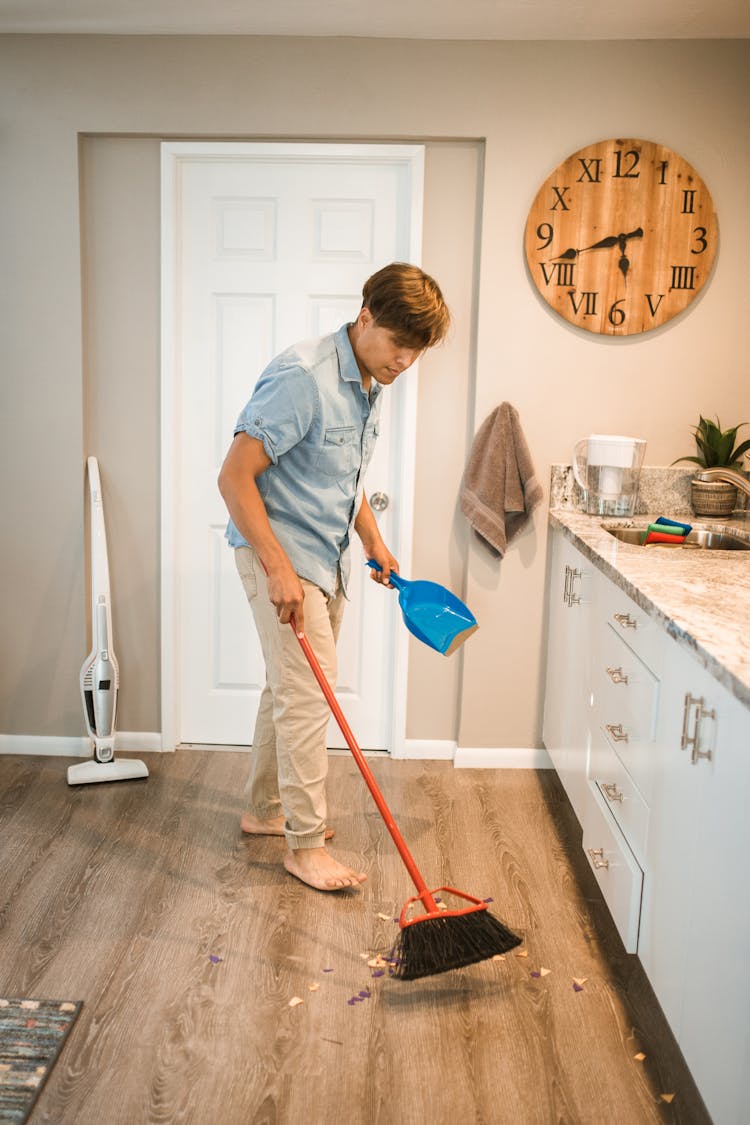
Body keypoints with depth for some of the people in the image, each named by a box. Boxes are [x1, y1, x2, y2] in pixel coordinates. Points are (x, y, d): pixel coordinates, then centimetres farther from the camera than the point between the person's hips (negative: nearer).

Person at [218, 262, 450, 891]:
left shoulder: (368, 385, 8)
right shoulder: (302, 377, -22)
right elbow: (235, 476, -24)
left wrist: (374, 540, 14)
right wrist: (279, 569, -27)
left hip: (325, 557, 9)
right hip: (281, 555, -9)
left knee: (291, 688, 17)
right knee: (307, 694, -7)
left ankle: (266, 809, 33)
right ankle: (306, 845, 6)